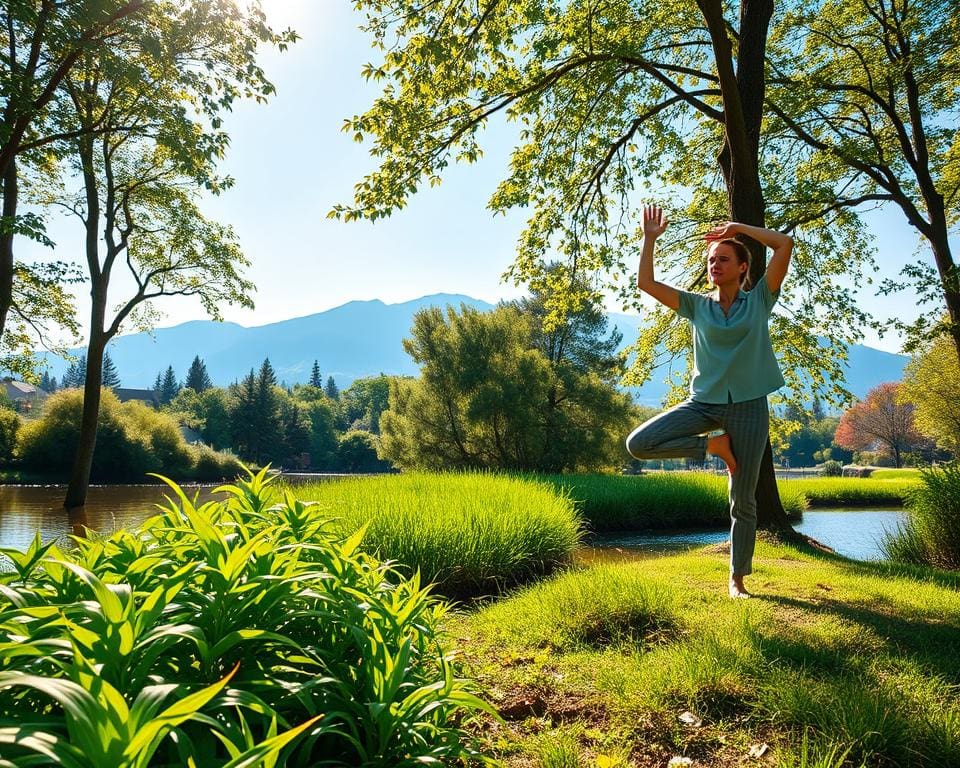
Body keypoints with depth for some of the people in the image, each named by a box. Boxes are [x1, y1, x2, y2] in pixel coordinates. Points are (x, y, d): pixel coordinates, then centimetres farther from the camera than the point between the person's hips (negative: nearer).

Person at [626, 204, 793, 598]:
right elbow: (645, 282, 1)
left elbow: (786, 243, -5)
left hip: (748, 405, -2)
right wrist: (650, 238, -2)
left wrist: (738, 228, 0)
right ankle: (713, 445, -1)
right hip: (704, 401, 2)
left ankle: (737, 580, 19)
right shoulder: (698, 306, 7)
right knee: (639, 443, -19)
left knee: (743, 501, 3)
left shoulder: (759, 300, 3)